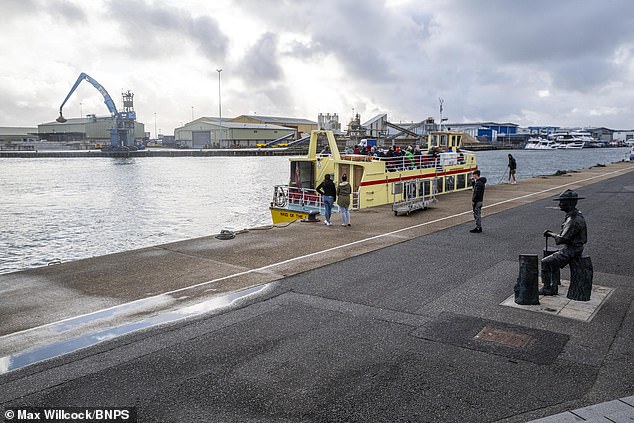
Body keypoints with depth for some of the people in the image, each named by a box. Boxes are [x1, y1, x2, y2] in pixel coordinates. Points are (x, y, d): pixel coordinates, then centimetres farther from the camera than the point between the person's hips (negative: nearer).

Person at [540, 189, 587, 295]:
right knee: (552, 262, 19)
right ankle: (553, 288, 21)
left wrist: (550, 234, -9)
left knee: (545, 262, -8)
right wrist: (552, 233, 7)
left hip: (571, 251, -10)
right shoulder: (576, 214, 9)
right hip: (572, 248, 10)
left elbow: (562, 239, -24)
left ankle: (547, 288, 3)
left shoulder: (573, 220, -25)